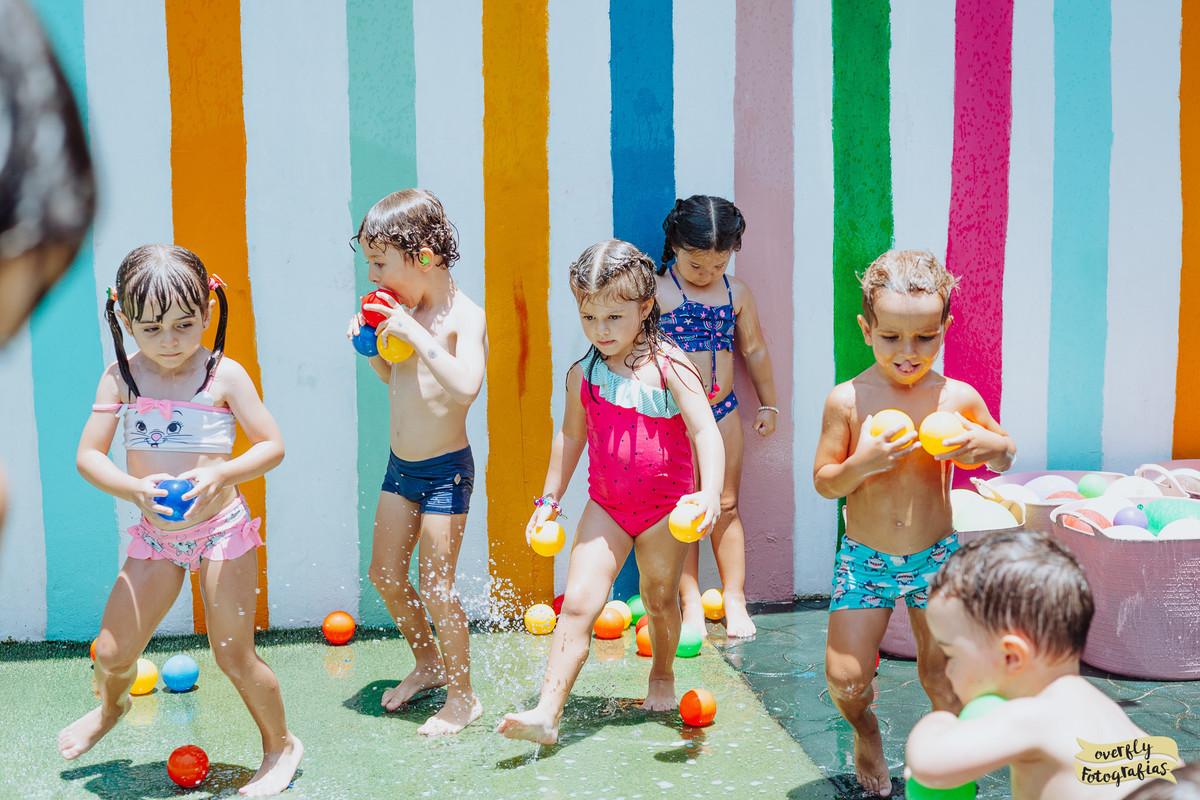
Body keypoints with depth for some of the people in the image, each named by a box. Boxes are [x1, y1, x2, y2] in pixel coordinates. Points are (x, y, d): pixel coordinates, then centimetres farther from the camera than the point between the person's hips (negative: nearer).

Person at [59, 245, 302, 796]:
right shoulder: (121, 378, -4)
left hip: (220, 529, -3)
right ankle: (110, 707, 44)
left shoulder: (224, 374, -10)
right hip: (155, 536, 3)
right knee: (112, 652, 7)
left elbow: (272, 445, -6)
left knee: (234, 655, 0)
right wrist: (135, 489, -22)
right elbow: (88, 455, -3)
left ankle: (281, 744, 24)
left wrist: (221, 473, -24)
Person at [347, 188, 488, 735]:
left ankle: (463, 695, 14)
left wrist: (415, 335, -34)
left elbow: (466, 384, -36)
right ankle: (428, 662, 37)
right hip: (400, 465, 8)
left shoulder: (464, 317, -18)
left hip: (445, 470, -8)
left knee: (435, 587, -3)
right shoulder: (407, 311, 4)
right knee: (385, 575, 15)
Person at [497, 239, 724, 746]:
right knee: (578, 601, -10)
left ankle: (662, 673, 45)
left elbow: (705, 431, -18)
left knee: (659, 598, 15)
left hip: (666, 506, -2)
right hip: (606, 506, 2)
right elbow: (570, 436, 15)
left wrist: (710, 493, -33)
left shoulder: (669, 367, -13)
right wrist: (549, 498, 18)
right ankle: (547, 714, -13)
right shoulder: (582, 376, 0)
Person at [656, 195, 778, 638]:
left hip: (723, 408, 3)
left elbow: (754, 349, 15)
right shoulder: (657, 291, -6)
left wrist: (767, 404, 19)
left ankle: (734, 601, 14)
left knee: (726, 506, 7)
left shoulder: (736, 292, 6)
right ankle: (691, 603, 11)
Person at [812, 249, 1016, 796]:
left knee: (942, 676, 3)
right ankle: (865, 730, 32)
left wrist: (984, 444, -15)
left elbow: (1006, 457, 9)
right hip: (863, 559, 0)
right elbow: (823, 481, -5)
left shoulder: (958, 398, -6)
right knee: (845, 678, -3)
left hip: (935, 556, 1)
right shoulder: (847, 400, -10)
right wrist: (862, 463, -25)